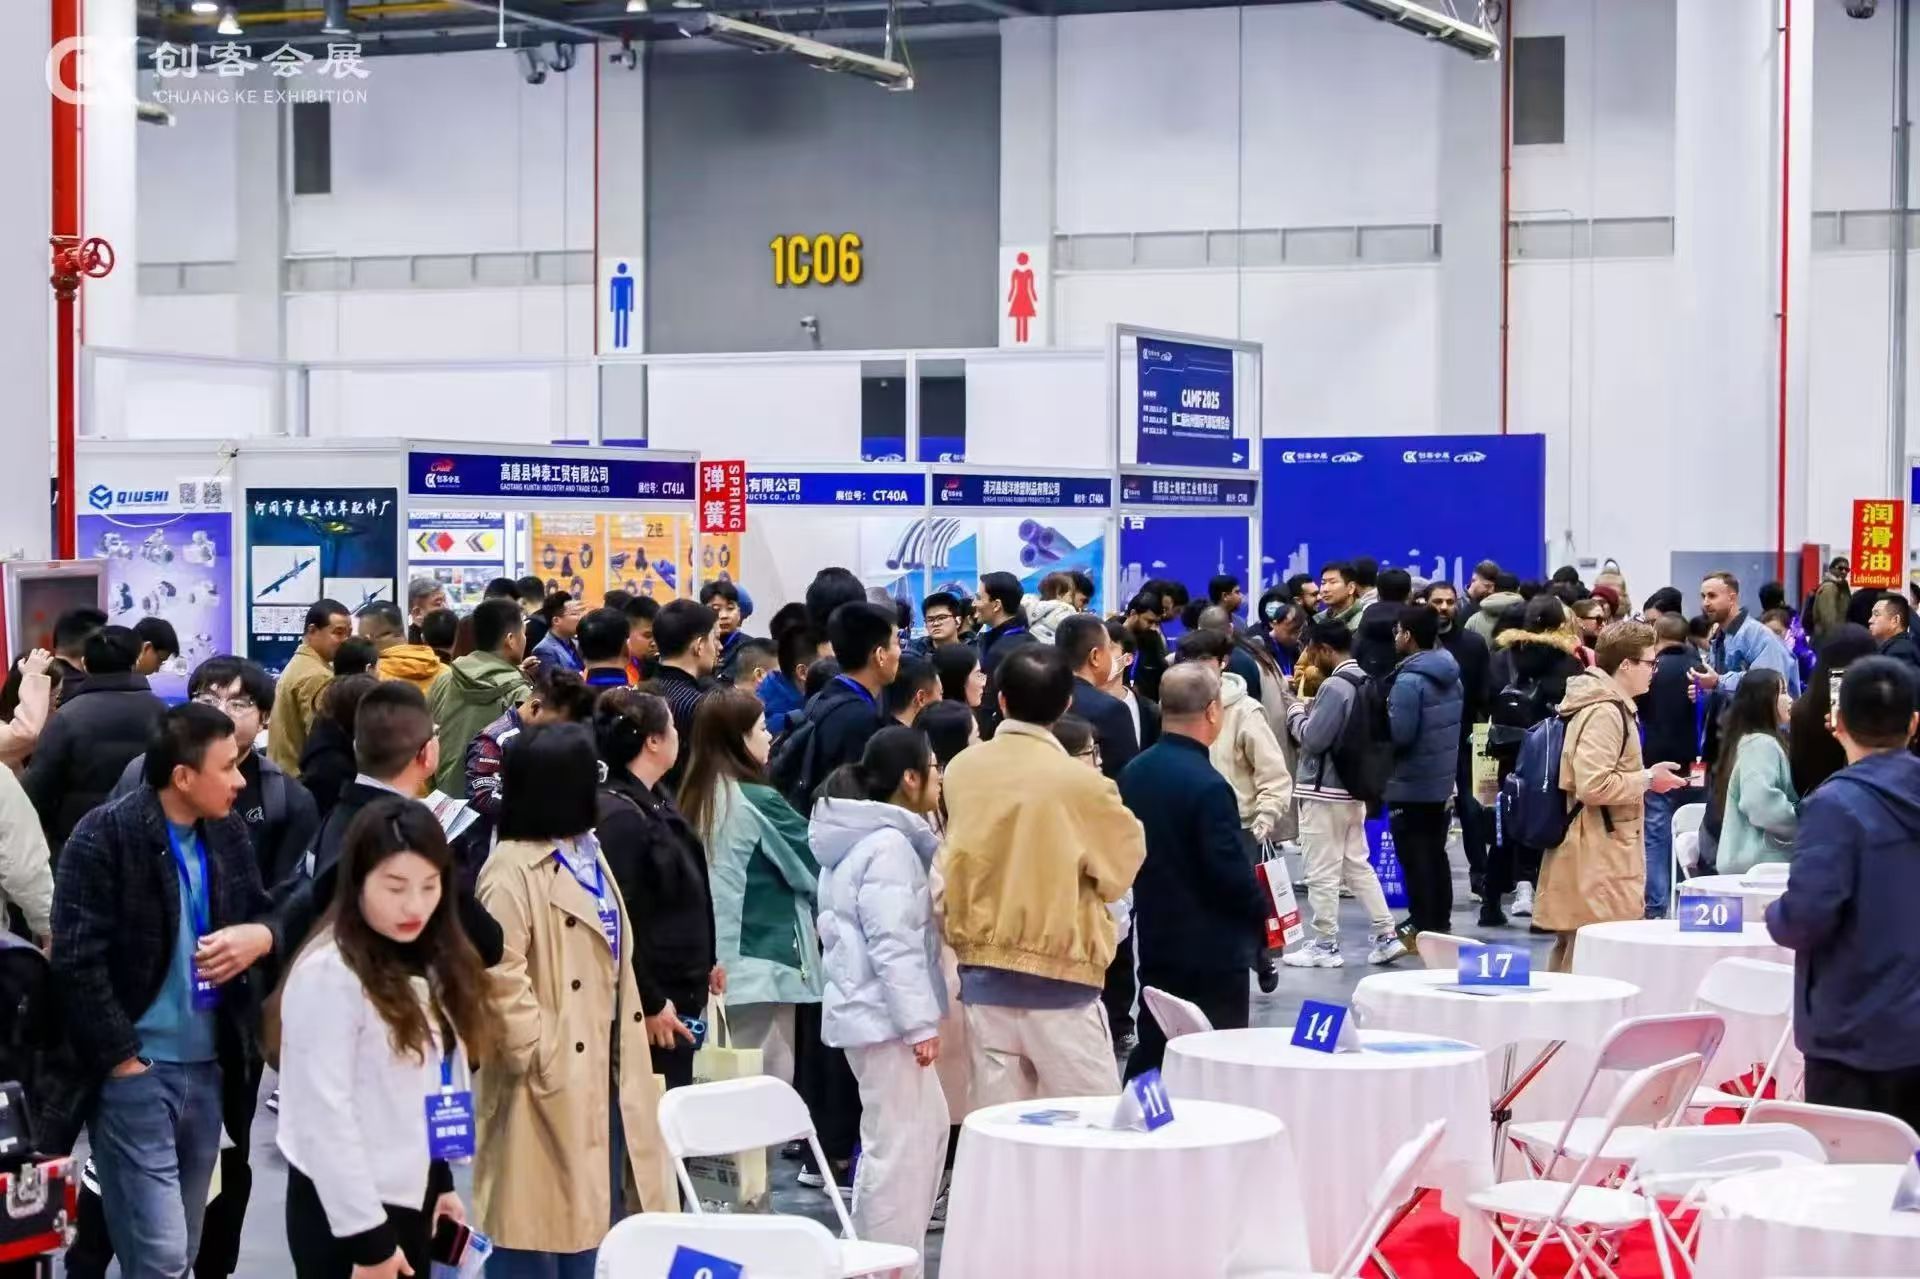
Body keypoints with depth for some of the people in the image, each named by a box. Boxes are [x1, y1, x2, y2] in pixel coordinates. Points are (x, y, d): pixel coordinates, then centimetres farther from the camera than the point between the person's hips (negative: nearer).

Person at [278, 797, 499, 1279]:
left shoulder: (428, 964, 9)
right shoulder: (329, 974, -17)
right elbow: (324, 1116, -20)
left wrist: (440, 1181, 14)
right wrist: (367, 1237, -19)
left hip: (410, 1200, 8)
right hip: (344, 1211, -8)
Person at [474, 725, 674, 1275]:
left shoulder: (587, 855, 13)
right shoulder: (511, 870, -17)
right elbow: (500, 979, -25)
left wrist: (626, 1059, 14)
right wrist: (539, 1055, -19)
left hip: (602, 1075, 9)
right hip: (550, 1085, -9)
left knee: (597, 1224, 16)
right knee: (538, 1227, 0)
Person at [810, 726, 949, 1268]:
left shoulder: (869, 838, 15)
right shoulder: (889, 844, -17)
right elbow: (893, 945, -23)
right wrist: (921, 1022, -21)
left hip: (874, 1011, 11)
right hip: (885, 1015, -11)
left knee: (928, 1126, 17)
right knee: (901, 1145, -5)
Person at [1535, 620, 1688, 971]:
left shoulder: (1610, 706, 18)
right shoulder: (1604, 712, -16)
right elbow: (1593, 786, -25)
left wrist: (1643, 778, 20)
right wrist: (1647, 779, -14)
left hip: (1599, 860, 11)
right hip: (1597, 867, -11)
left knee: (1570, 962, 14)